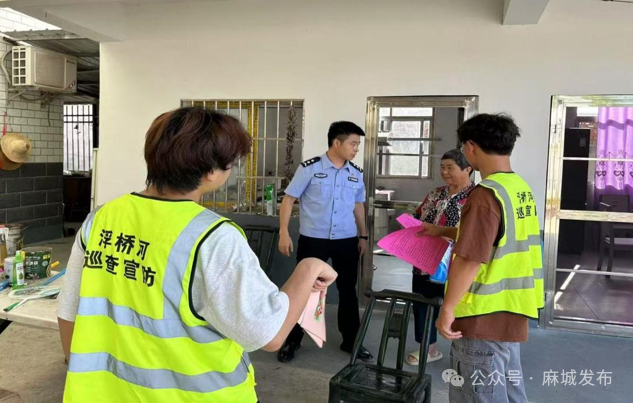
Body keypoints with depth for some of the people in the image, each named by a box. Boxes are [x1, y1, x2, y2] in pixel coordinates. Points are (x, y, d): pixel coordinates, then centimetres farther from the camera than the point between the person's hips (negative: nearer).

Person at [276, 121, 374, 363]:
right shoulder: (310, 168, -9)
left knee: (348, 290, 13)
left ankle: (351, 341, 29)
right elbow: (289, 199, -5)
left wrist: (363, 236, 15)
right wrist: (283, 232, -10)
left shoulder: (356, 174, 5)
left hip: (347, 241, 4)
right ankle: (292, 340, 24)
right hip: (313, 240, -4)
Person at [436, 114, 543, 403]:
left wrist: (447, 308, -16)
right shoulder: (521, 188, 7)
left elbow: (469, 260, -25)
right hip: (509, 313, 9)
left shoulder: (486, 194, -22)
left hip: (483, 317, -9)